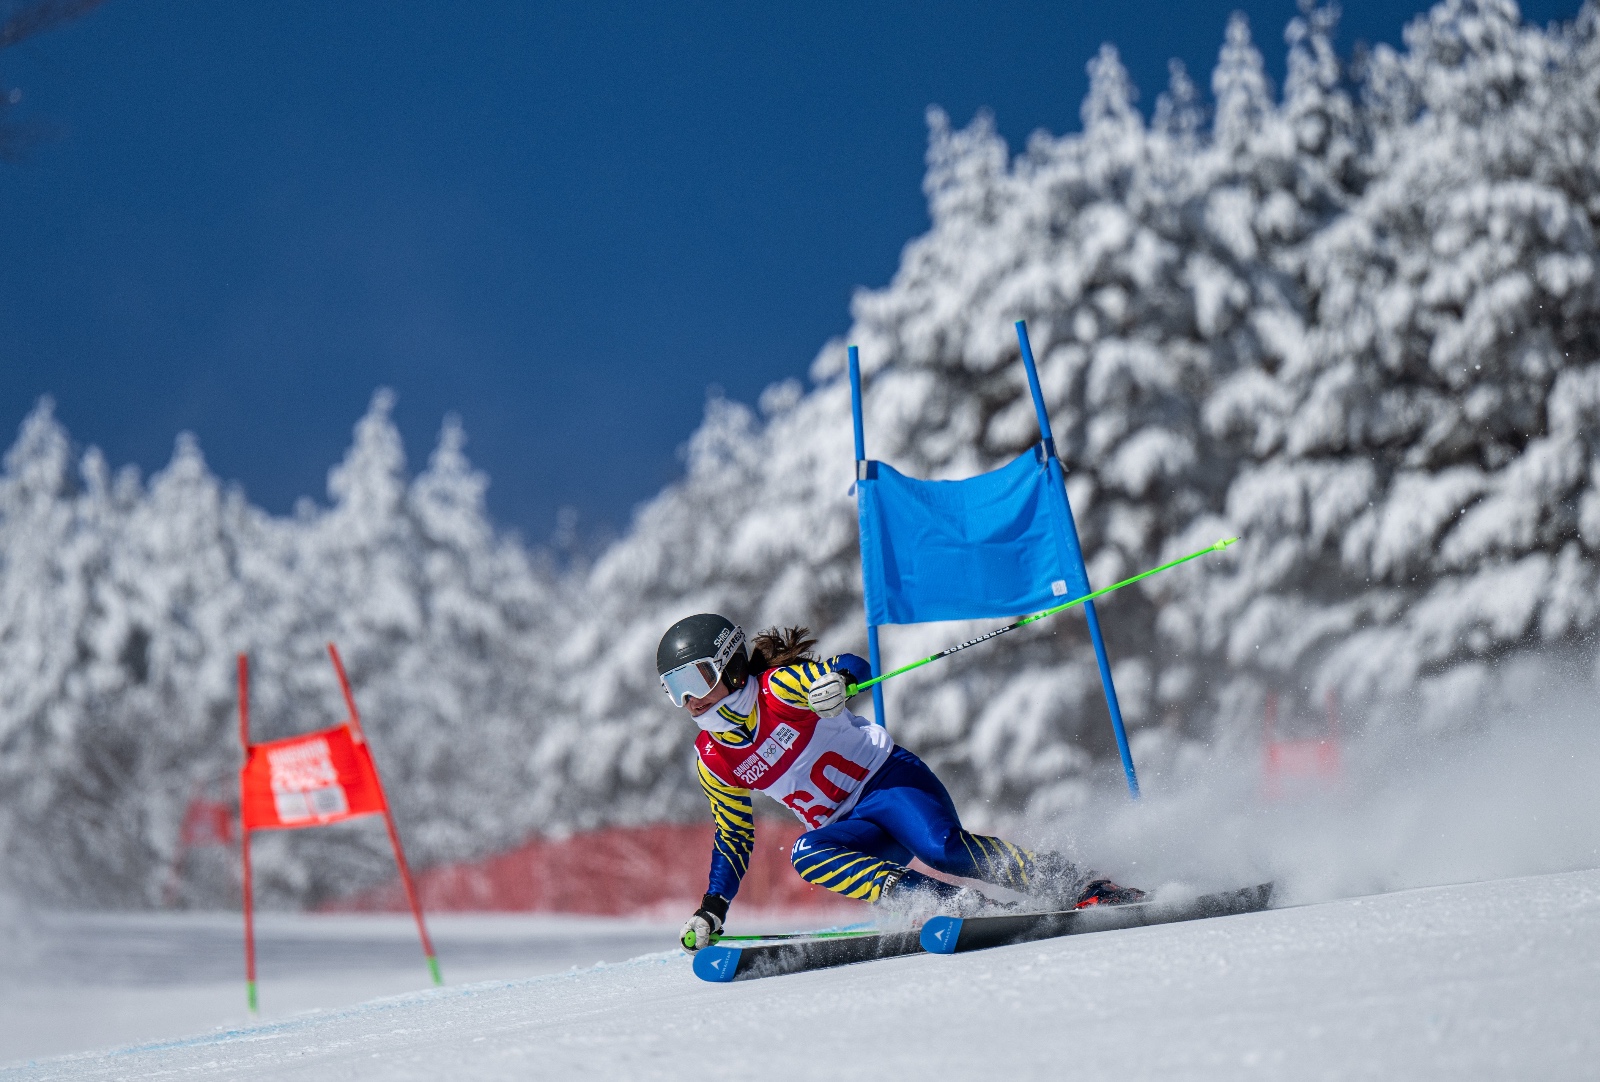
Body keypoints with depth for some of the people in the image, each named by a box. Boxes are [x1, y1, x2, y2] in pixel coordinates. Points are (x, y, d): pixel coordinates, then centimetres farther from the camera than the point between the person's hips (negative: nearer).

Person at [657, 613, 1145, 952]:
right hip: (848, 826, 5)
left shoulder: (778, 687, -11)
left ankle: (1083, 888, -19)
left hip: (887, 778, -5)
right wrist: (711, 911, 10)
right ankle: (950, 904, -34)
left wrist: (834, 679, -46)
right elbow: (733, 837, 18)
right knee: (807, 855, -28)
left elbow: (854, 667, -22)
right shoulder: (712, 762, 7)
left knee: (943, 847, -31)